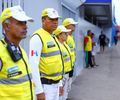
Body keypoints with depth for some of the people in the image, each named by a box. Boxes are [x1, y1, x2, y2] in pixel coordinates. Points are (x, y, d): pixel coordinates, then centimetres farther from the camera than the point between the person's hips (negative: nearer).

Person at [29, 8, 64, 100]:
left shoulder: (53, 37, 12)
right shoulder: (38, 37, -16)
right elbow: (33, 66, -22)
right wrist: (39, 90, -23)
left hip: (55, 84, 9)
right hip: (45, 85, -9)